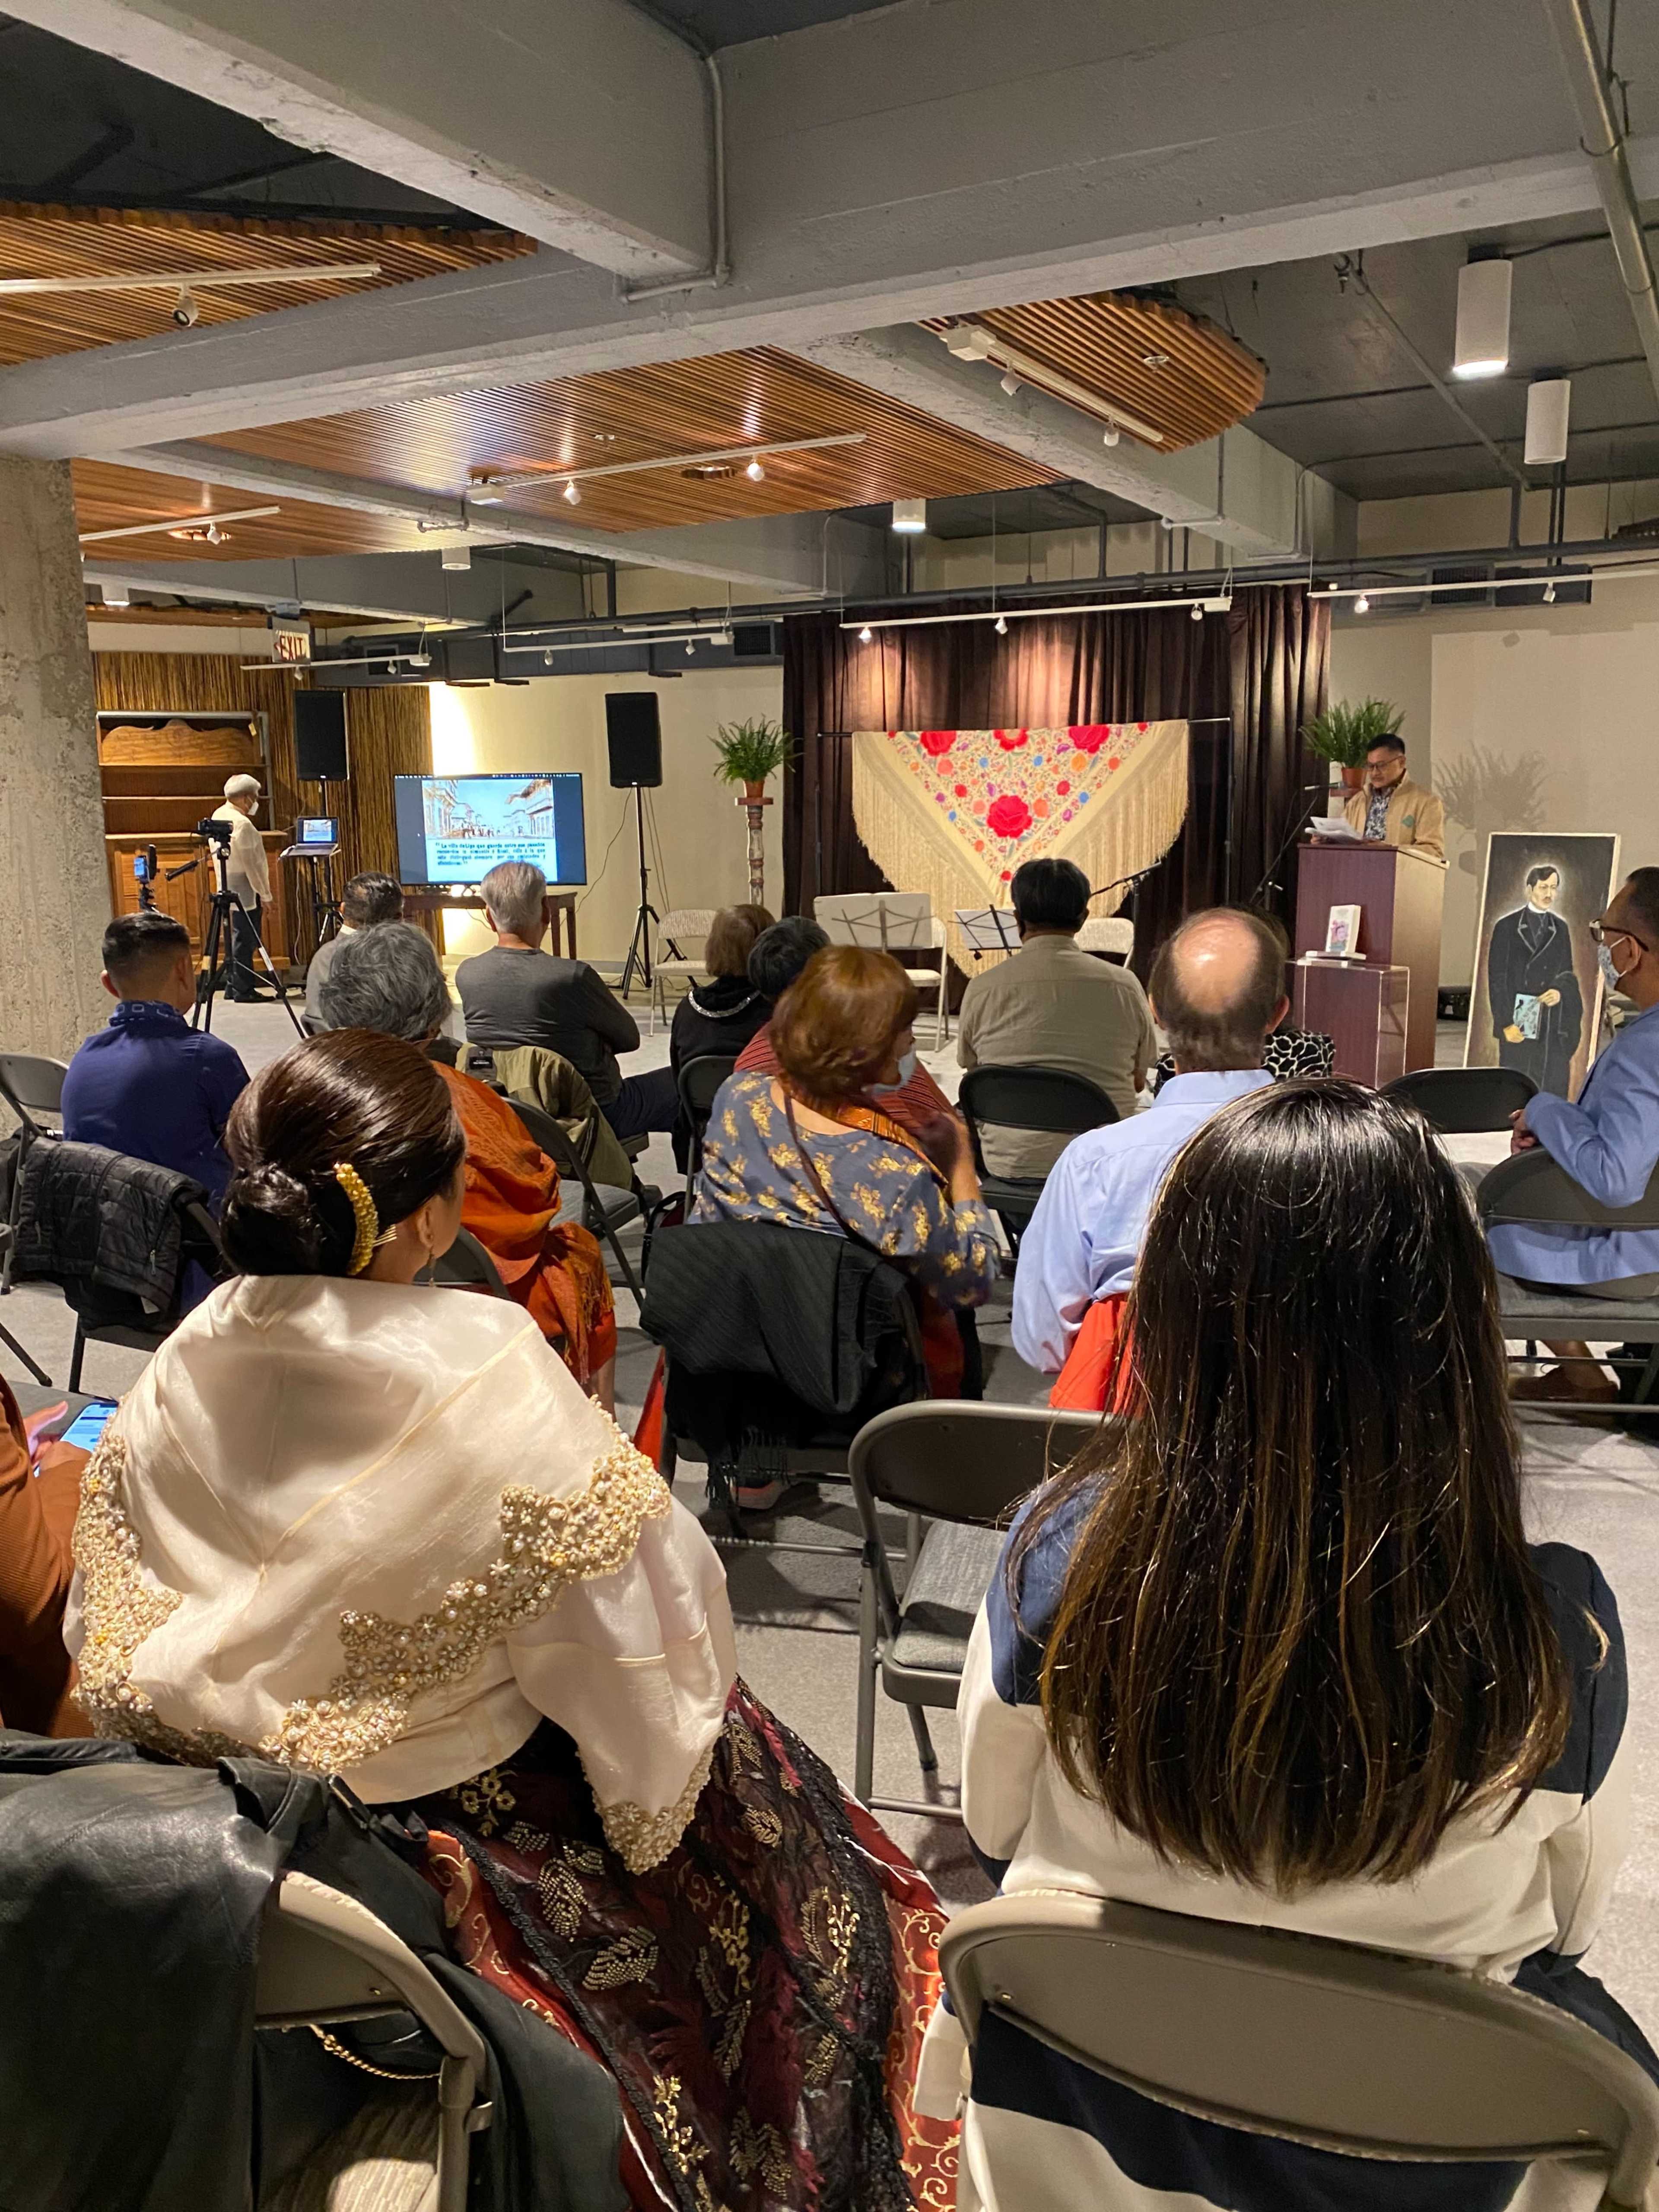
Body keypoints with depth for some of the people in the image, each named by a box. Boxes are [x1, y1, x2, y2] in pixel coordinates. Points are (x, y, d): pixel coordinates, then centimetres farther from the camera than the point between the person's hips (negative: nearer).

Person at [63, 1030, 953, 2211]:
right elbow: (623, 1647, -24)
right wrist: (652, 1796, -6)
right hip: (481, 1812, -5)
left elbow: (111, 1640, -1)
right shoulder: (488, 1372, -30)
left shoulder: (182, 1371, -12)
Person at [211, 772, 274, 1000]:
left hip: (228, 888, 10)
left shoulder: (219, 815, 11)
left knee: (237, 937, 15)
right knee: (245, 939, -5)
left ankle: (233, 986, 20)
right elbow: (250, 862, -19)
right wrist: (264, 893, -15)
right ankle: (243, 989, -2)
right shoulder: (242, 823, -19)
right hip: (245, 890, -10)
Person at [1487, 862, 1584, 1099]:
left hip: (1553, 1025, 4)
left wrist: (1560, 990, -9)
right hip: (1518, 1022, -3)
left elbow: (1568, 973, 16)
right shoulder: (1507, 927, 0)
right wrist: (1506, 1022, -11)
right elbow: (1496, 978, -3)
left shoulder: (1561, 929, 12)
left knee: (1554, 1088, 1)